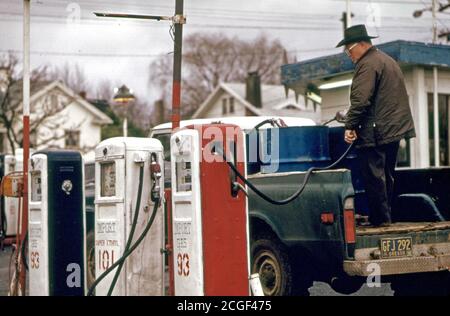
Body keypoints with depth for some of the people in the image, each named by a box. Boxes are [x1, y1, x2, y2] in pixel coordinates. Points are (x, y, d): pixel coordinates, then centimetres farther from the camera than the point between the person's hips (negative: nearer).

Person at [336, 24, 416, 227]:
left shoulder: (367, 64, -12)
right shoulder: (388, 60, 21)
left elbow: (360, 99, -21)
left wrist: (350, 126, -17)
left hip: (375, 132, -10)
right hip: (396, 128, 10)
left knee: (373, 176, -5)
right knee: (386, 175, 15)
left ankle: (379, 218, -2)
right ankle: (385, 215, 20)